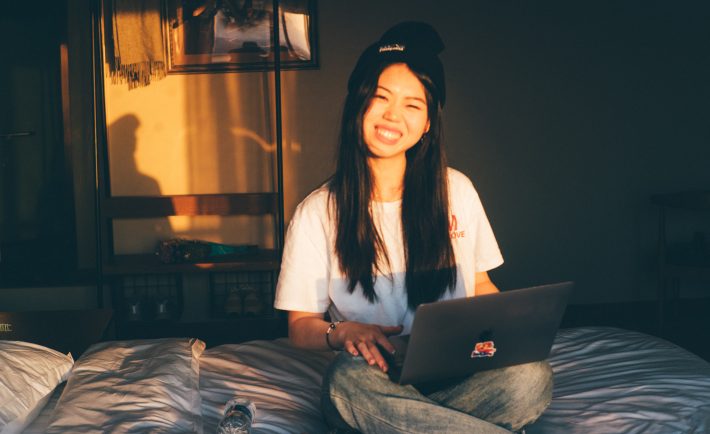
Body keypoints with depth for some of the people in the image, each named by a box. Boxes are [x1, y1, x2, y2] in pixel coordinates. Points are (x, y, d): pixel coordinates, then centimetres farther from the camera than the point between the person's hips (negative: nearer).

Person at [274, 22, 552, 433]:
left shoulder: (456, 191, 7)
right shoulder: (317, 213, 0)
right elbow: (301, 326, 4)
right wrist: (342, 332, -20)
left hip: (459, 377, 1)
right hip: (379, 379, -1)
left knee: (531, 377, -31)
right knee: (346, 382, -38)